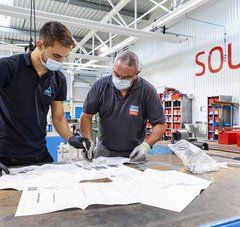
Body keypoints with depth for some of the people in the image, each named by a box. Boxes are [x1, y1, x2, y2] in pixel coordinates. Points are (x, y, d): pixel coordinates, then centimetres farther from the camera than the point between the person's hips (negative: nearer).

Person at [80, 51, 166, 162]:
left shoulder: (147, 91, -13)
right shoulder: (100, 86, -8)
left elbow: (160, 124, -6)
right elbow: (86, 116, -1)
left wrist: (146, 145, -20)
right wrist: (89, 142, -13)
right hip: (104, 151, 1)